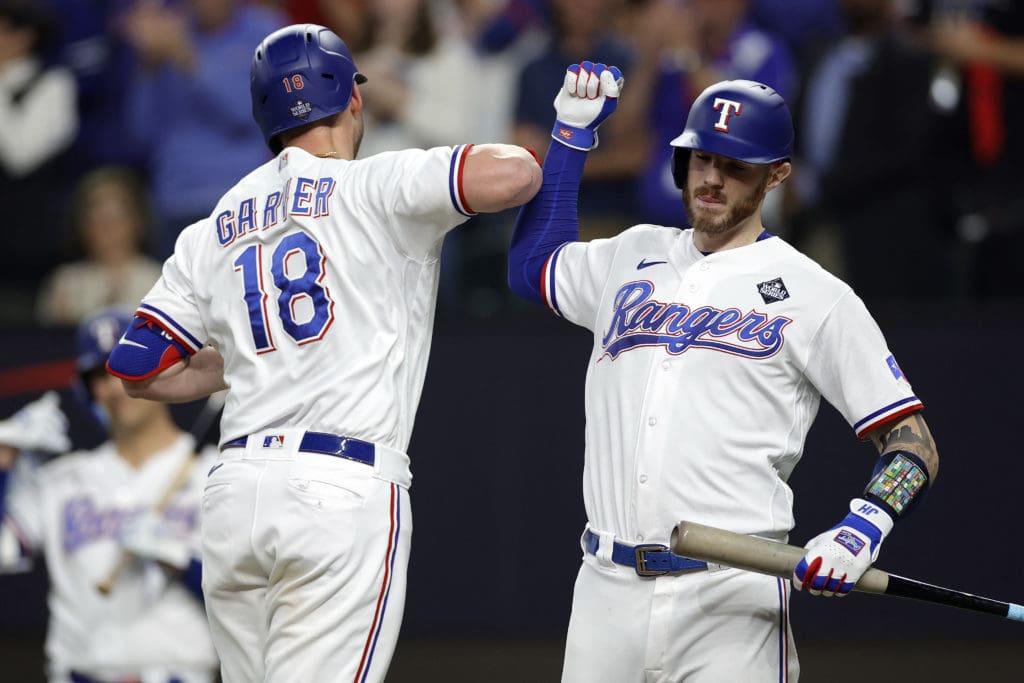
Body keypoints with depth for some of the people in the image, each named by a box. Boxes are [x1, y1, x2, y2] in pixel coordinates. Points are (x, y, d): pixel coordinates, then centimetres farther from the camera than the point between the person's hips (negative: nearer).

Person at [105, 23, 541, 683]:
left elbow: (141, 370, 19)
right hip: (346, 487, -5)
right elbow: (514, 175, -13)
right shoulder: (377, 188, 1)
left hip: (234, 494, 5)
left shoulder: (211, 233, 17)